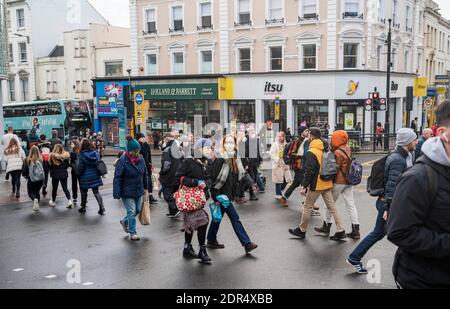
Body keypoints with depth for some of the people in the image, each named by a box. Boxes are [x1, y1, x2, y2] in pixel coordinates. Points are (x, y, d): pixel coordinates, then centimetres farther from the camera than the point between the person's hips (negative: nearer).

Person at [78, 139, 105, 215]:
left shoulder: (82, 154, -15)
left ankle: (83, 208, 25)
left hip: (85, 177, -4)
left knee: (84, 192, 14)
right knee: (96, 192, 9)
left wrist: (79, 174, 5)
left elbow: (81, 167, -11)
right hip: (95, 176, 4)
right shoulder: (95, 153, -1)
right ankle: (102, 208, 0)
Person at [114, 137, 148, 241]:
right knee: (131, 212, -2)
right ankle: (133, 233, 13)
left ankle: (124, 221, 42)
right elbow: (117, 178, -18)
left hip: (138, 191, 7)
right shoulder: (122, 161, -18)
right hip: (127, 192, -6)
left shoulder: (140, 159, 0)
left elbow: (145, 174, 13)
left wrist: (145, 187, 15)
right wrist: (117, 194, -20)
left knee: (138, 210, 16)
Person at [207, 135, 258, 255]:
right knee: (235, 218, -7)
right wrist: (217, 195, -20)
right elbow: (213, 176, -19)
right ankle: (247, 243, -3)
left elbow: (241, 175, 9)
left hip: (229, 194, 8)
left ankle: (211, 241, 30)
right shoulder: (220, 159, -17)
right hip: (220, 193, -8)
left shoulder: (235, 159, 7)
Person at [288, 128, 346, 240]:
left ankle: (301, 230, 18)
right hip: (328, 184, 7)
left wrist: (304, 186, -16)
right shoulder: (326, 150, 8)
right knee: (332, 207, 9)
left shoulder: (311, 152, -16)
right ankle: (340, 231, 7)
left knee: (307, 207, 6)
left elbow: (309, 172, -20)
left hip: (316, 185, -7)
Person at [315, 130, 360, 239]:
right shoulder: (348, 149, 6)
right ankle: (355, 230, 7)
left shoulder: (338, 152, -18)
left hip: (339, 182, -7)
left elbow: (336, 168, -17)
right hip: (348, 181, 7)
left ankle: (326, 227, 20)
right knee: (351, 205, 7)